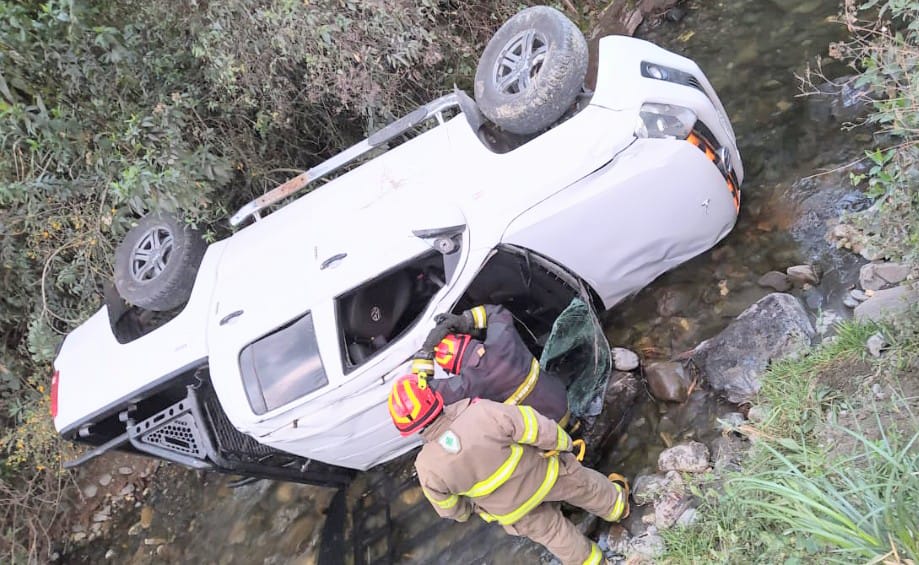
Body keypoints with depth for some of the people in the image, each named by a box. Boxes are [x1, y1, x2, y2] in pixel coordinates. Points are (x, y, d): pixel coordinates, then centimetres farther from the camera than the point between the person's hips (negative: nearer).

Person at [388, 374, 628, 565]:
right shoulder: (482, 412, -38)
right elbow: (540, 430, -27)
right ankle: (616, 505, 61)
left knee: (550, 531, 31)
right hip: (544, 474, -1)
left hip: (512, 510, 1)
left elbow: (448, 507, -6)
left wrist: (465, 512, 18)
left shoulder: (428, 466, -27)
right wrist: (563, 443, -5)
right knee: (583, 485, 32)